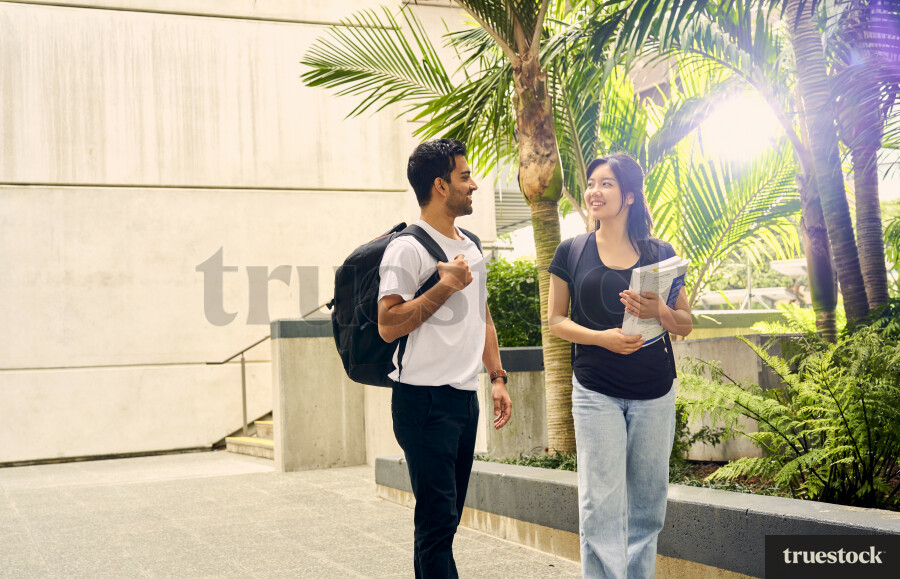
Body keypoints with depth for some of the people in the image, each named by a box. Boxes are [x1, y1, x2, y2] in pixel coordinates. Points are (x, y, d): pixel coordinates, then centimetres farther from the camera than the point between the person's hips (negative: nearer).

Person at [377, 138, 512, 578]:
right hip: (425, 399, -8)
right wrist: (444, 287, -19)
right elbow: (388, 325, -17)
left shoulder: (471, 248, 17)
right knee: (438, 517, -9)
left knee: (446, 518, 11)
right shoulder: (408, 249, -10)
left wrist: (497, 378, 16)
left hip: (466, 397, 8)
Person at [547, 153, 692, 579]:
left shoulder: (660, 253, 6)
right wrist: (602, 337, -14)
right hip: (596, 392, -2)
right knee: (601, 506, -6)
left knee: (646, 507, 8)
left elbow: (685, 325, 8)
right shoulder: (572, 252, 4)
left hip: (654, 394, 2)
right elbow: (556, 320, 4)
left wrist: (658, 311, -14)